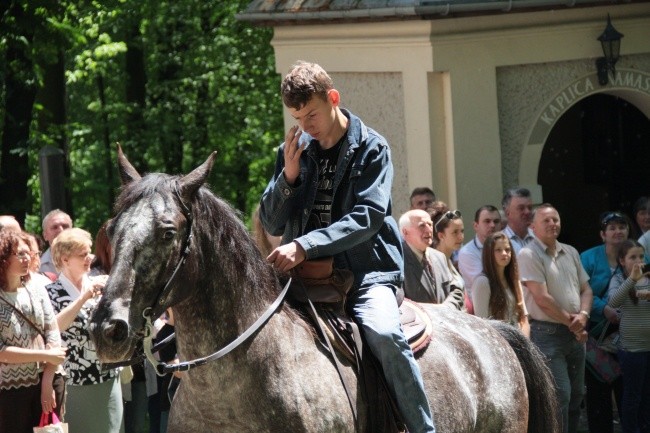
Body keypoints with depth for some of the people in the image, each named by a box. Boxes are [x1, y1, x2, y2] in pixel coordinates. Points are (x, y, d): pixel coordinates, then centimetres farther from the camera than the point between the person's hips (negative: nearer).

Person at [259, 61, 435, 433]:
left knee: (384, 333, -31)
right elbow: (272, 224, 9)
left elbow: (367, 217, -15)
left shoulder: (371, 148, -3)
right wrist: (289, 175, -9)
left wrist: (305, 246, -26)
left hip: (365, 271, -5)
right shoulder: (294, 150, 9)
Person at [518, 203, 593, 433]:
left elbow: (585, 289, 15)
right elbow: (542, 298, -15)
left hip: (575, 334, 7)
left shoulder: (570, 253, 14)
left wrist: (583, 316, -6)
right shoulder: (529, 255, -9)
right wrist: (570, 322, -8)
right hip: (547, 334, -7)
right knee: (560, 396, -12)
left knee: (576, 395, 11)